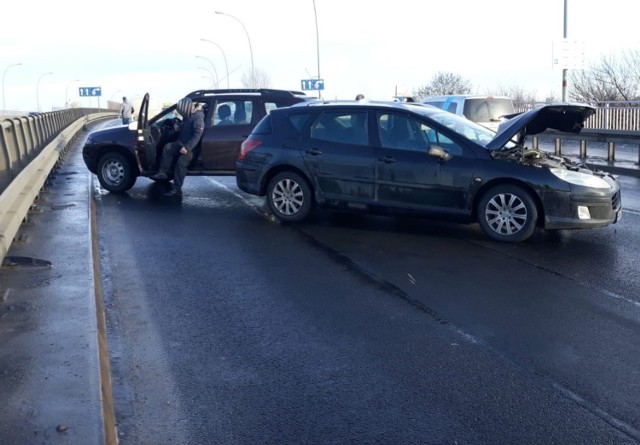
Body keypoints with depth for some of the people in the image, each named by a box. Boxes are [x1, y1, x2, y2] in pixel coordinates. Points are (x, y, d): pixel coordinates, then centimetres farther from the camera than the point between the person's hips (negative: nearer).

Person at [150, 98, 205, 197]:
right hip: (183, 144, 9)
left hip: (192, 147, -9)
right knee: (167, 147, -10)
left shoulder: (198, 117, -20)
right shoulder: (188, 115, 11)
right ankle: (163, 172, -11)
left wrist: (187, 147, -32)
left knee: (181, 162, -26)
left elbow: (197, 135, -28)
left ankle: (177, 189, -22)